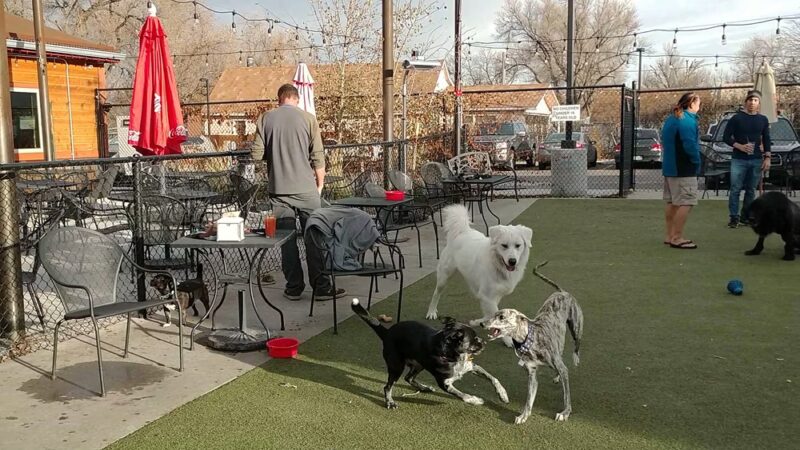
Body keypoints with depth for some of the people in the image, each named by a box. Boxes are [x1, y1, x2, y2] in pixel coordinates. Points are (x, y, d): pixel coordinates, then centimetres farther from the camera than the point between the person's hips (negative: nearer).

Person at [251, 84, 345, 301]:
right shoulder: (307, 118, -2)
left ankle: (294, 288, 14)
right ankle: (321, 287, 6)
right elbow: (317, 157, -3)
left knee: (287, 241, 9)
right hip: (306, 188, -1)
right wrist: (320, 183, 10)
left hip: (279, 189, 2)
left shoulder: (265, 119, 1)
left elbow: (257, 154, 0)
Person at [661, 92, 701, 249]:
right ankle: (677, 238, -7)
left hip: (669, 167, 10)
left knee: (672, 202, 14)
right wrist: (696, 162, -9)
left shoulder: (670, 119, 13)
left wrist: (668, 159, 14)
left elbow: (665, 142, 18)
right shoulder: (688, 121, -17)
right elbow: (690, 146, -24)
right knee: (685, 203, -7)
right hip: (683, 170, -10)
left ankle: (670, 235, 20)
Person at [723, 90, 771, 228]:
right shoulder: (736, 118, 0)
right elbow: (726, 137, -1)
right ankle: (734, 217, 0)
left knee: (751, 190, 5)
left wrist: (767, 158, 6)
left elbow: (766, 140, 15)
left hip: (757, 161, 3)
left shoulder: (763, 120, 11)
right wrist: (740, 146, -15)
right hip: (739, 160, -3)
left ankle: (745, 216, 13)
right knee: (735, 189, -6)